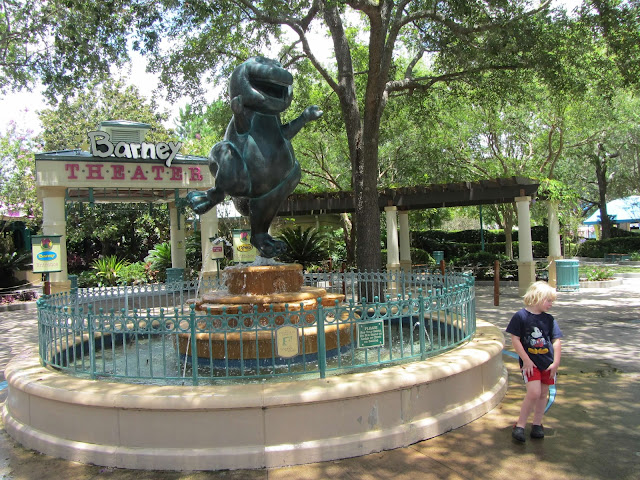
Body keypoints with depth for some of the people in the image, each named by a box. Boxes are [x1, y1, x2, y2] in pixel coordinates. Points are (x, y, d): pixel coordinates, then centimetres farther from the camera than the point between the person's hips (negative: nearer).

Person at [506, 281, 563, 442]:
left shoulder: (549, 319, 5)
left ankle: (537, 424, 28)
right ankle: (520, 425, 0)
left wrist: (556, 363, 1)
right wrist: (526, 360, -11)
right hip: (530, 363, -5)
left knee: (543, 394, 11)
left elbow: (556, 341, 8)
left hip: (547, 363, 5)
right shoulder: (520, 316, -9)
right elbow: (515, 339, -10)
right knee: (534, 393, -14)